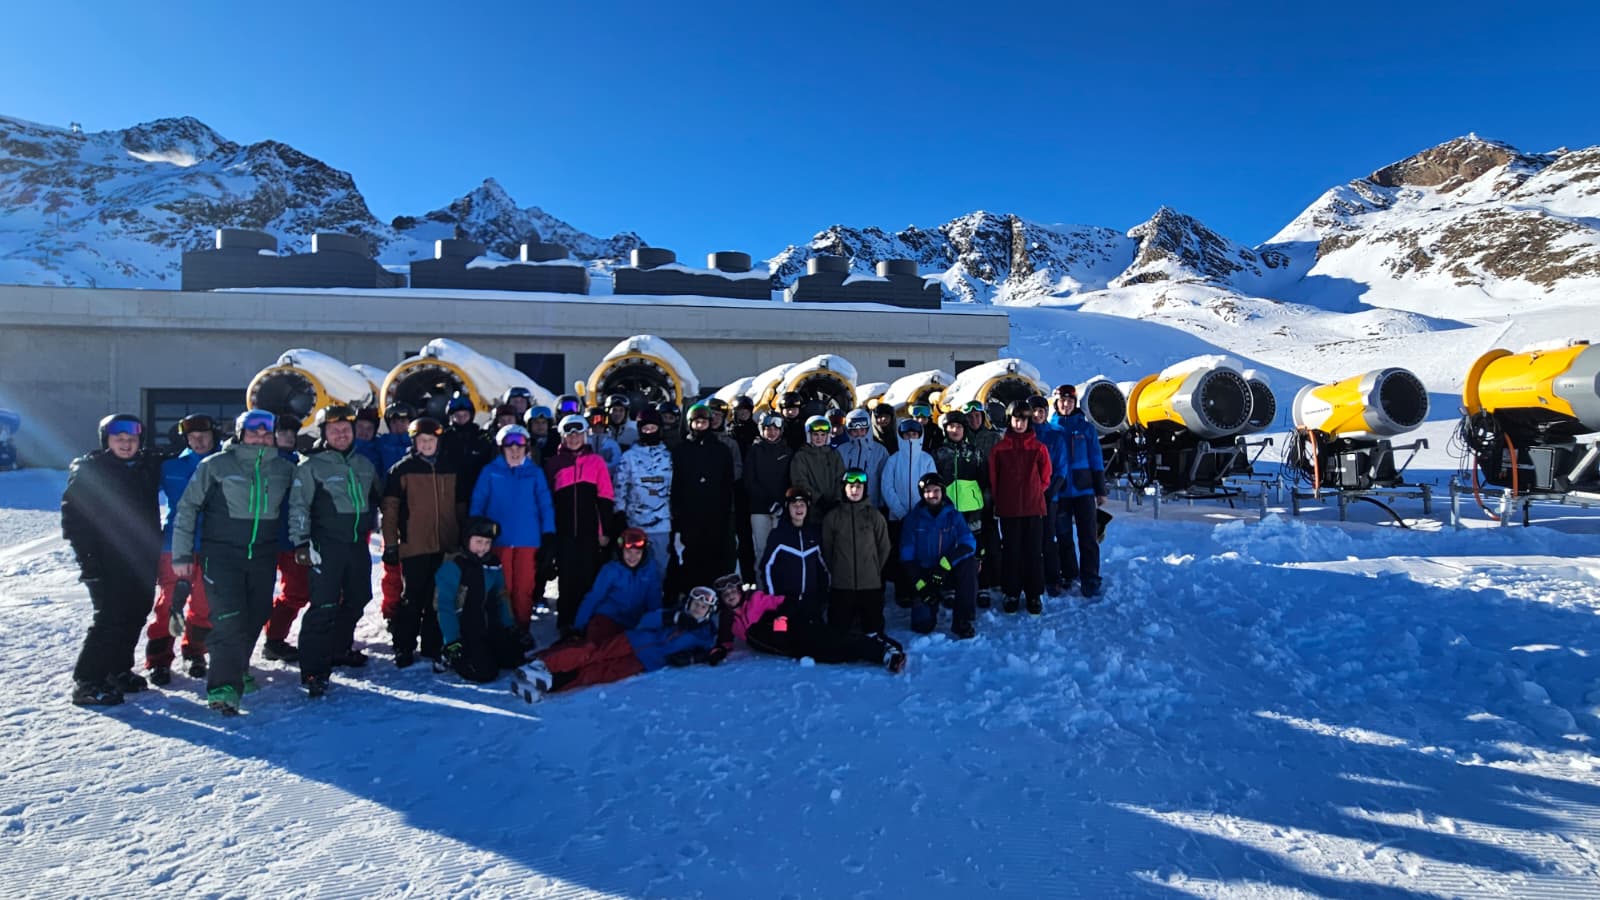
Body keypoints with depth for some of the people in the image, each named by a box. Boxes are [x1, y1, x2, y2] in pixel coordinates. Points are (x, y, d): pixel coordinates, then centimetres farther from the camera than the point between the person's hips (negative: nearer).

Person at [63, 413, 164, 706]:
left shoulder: (148, 465, 8)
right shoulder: (89, 470, -6)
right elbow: (72, 514, -8)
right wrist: (86, 556, -14)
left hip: (142, 561, 6)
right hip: (107, 562, -6)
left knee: (134, 616, 11)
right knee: (109, 619, -9)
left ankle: (118, 671, 26)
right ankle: (86, 683, 0)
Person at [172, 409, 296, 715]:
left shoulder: (284, 469, 4)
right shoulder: (215, 465, -6)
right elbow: (187, 508, -2)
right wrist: (182, 554, -3)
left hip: (263, 556, 4)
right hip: (221, 555, -4)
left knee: (256, 617, 14)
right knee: (229, 619, -12)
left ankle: (237, 669, 36)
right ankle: (223, 687, -6)